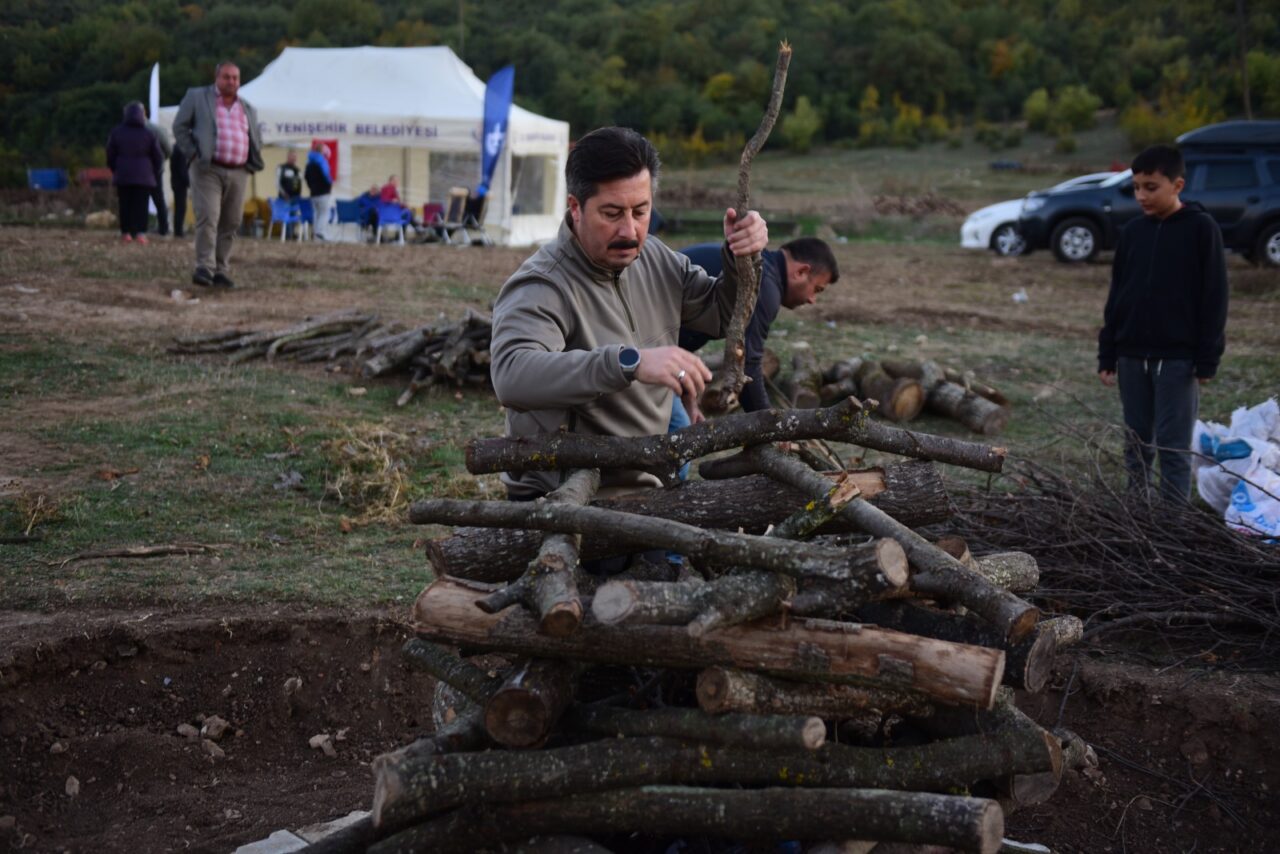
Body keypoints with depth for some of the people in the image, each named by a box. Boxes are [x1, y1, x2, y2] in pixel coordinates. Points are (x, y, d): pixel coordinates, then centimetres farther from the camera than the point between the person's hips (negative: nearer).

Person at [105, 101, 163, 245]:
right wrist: (154, 172, 17)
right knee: (141, 205, -3)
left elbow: (110, 155, 8)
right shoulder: (148, 134, -2)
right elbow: (158, 157, 3)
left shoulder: (116, 132, 3)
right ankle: (140, 232, -14)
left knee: (125, 204, 9)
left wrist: (115, 171, 20)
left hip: (122, 175, 2)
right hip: (143, 175, -2)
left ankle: (125, 232, 7)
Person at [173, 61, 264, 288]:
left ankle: (221, 270, 10)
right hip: (208, 169, -4)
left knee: (230, 224, 4)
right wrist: (193, 153, -5)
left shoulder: (248, 109, 19)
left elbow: (256, 140, 26)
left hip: (238, 173, 4)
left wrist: (253, 163, 10)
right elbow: (180, 126, 5)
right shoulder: (197, 97, 7)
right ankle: (204, 267, -15)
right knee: (208, 218, -14)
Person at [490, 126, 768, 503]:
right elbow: (512, 376, -36)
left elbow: (723, 315, 21)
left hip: (644, 487, 7)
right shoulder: (539, 288, -18)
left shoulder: (653, 258, 8)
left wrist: (741, 259, -1)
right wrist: (629, 363, -46)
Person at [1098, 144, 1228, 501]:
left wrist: (1207, 360, -10)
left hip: (1178, 359, -5)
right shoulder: (1132, 231, 8)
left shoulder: (1201, 229, -6)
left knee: (1173, 447, -3)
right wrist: (1107, 354, 9)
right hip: (1132, 356, 5)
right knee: (1137, 444, 11)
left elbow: (1214, 298, -7)